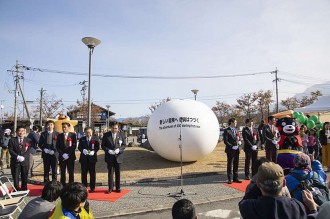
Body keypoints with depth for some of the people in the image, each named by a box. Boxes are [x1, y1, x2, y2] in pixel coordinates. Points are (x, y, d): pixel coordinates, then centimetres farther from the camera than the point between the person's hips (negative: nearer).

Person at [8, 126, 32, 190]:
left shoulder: (28, 140, 8)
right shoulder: (12, 140, 5)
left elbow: (29, 150, 0)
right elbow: (11, 150, -3)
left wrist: (23, 157, -14)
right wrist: (17, 156, -15)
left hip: (25, 161, 1)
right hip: (15, 161, -1)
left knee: (24, 176, 6)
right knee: (15, 176, 2)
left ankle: (24, 189, 16)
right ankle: (16, 189, 14)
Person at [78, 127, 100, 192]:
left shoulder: (95, 138, 5)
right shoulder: (82, 139, 11)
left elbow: (97, 147, -2)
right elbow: (79, 147, 1)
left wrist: (94, 151, -21)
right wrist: (83, 150, -20)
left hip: (92, 157, -2)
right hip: (84, 158, 2)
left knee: (92, 173, 3)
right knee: (84, 173, 6)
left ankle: (92, 188, 12)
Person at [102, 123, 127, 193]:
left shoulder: (121, 135, 3)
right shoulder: (106, 135, 0)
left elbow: (124, 145, 5)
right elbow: (103, 145, 2)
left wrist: (119, 149, -12)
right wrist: (108, 150, -14)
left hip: (118, 156, 1)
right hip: (109, 156, -1)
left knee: (118, 173, 8)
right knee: (110, 172, 5)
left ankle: (118, 188, 19)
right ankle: (110, 188, 16)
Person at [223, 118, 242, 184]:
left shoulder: (236, 130, 15)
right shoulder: (227, 131, -8)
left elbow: (238, 139, 21)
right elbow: (225, 141, -13)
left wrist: (239, 142, -2)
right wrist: (232, 146, -21)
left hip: (237, 150, 7)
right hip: (230, 150, -7)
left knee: (236, 165, 12)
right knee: (230, 165, 2)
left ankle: (235, 178, 22)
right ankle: (229, 179, 12)